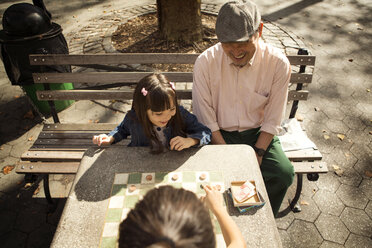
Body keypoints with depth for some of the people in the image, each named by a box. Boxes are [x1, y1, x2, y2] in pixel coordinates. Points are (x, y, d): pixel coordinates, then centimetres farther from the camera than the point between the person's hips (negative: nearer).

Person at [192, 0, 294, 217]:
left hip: (258, 133, 1)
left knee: (283, 174, -20)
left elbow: (272, 121, -6)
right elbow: (205, 119, -11)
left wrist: (257, 153, -15)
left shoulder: (278, 63, -13)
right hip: (219, 134, 0)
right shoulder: (205, 62, -15)